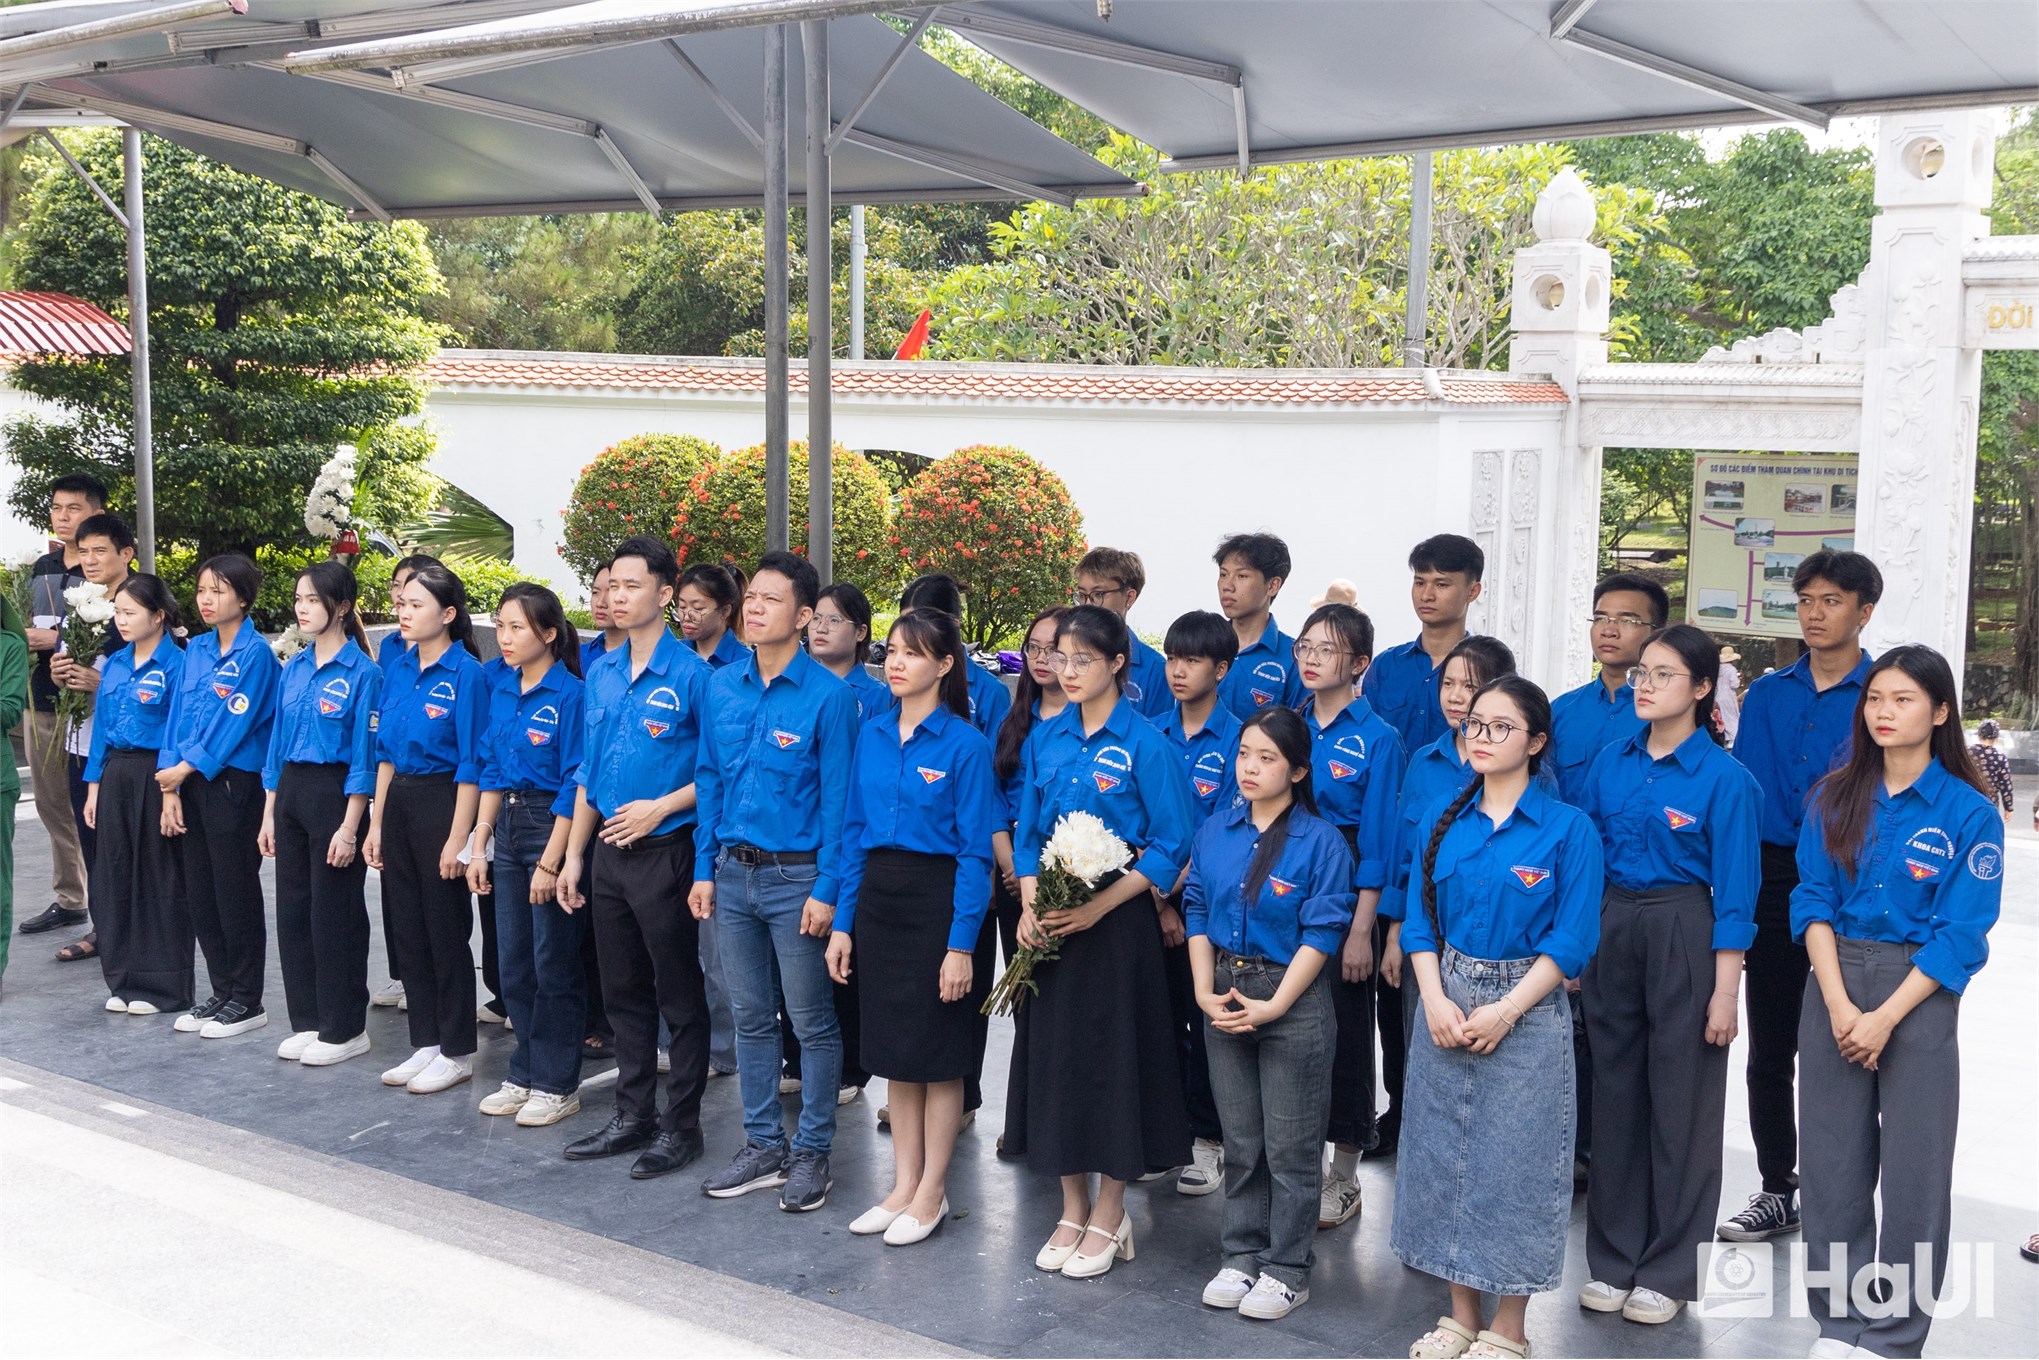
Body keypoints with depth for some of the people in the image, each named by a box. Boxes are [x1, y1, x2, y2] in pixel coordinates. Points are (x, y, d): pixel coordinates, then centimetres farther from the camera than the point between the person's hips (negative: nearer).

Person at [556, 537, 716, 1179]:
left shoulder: (692, 675, -11)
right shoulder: (601, 674, 9)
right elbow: (587, 771, 15)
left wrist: (662, 806, -19)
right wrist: (574, 854, 12)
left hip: (664, 853, -7)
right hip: (606, 854, 7)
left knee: (680, 996, 3)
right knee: (623, 992, 15)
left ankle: (681, 1124, 13)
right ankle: (633, 1114, 27)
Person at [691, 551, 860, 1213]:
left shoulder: (828, 695, -11)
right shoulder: (721, 687, 6)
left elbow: (838, 798, -11)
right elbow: (710, 781, 11)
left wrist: (827, 890, -14)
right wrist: (705, 870, 7)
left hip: (797, 878, -5)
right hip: (734, 874, 6)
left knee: (812, 1022, 4)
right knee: (751, 1019, 13)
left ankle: (811, 1155, 16)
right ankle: (763, 1146, 25)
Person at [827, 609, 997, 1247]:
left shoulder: (965, 745, -10)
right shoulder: (873, 734, 7)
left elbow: (976, 852, -12)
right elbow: (855, 830, 10)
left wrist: (962, 943, -16)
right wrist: (843, 922, 6)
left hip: (938, 899, -6)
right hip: (877, 897, 6)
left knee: (938, 1051, 3)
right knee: (892, 1047, 12)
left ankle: (932, 1192, 16)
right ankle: (904, 1184, 23)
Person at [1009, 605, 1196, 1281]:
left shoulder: (1145, 743, -9)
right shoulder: (1045, 737, 7)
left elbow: (1172, 846, -10)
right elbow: (1028, 830, 13)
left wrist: (1098, 907, -17)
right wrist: (1030, 905, -4)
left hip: (1118, 916, -5)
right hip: (1050, 919, 5)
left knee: (1114, 1055, 1)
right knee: (1054, 1053, 8)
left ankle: (1110, 1216, 16)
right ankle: (1072, 1210, 22)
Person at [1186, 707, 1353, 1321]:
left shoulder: (1321, 840, -10)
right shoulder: (1215, 831, 5)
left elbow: (1323, 932, -13)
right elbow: (1197, 911, 7)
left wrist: (1273, 1005, -16)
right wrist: (1205, 992, -3)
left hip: (1293, 1000, -5)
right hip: (1225, 995, 5)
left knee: (1290, 1147, 4)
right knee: (1240, 1141, 14)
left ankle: (1287, 1269, 16)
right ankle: (1241, 1255, 26)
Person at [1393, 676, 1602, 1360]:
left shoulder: (1569, 828, -7)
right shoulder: (1442, 821, 6)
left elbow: (1572, 939, -10)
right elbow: (1419, 919, 6)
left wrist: (1503, 1012, -16)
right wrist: (1435, 1000, -9)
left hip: (1526, 1009, -4)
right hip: (1445, 1005, 4)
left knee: (1515, 1160, 1)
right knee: (1445, 1153, 9)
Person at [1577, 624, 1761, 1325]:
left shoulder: (1724, 778, -10)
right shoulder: (1610, 763, 4)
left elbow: (1733, 891, -10)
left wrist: (1725, 990, -12)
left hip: (1683, 934, -5)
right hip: (1610, 927, 5)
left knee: (1680, 1101, 5)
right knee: (1615, 1093, 11)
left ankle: (1670, 1271, 18)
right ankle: (1613, 1260, 24)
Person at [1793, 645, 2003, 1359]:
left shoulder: (1970, 813, -5)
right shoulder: (1835, 799, 4)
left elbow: (1961, 934, -9)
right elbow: (1813, 900, 2)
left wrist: (1885, 1019, -14)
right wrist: (1837, 1002, -11)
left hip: (1920, 996, -3)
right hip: (1834, 987, 3)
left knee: (1914, 1168, 3)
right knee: (1834, 1159, 7)